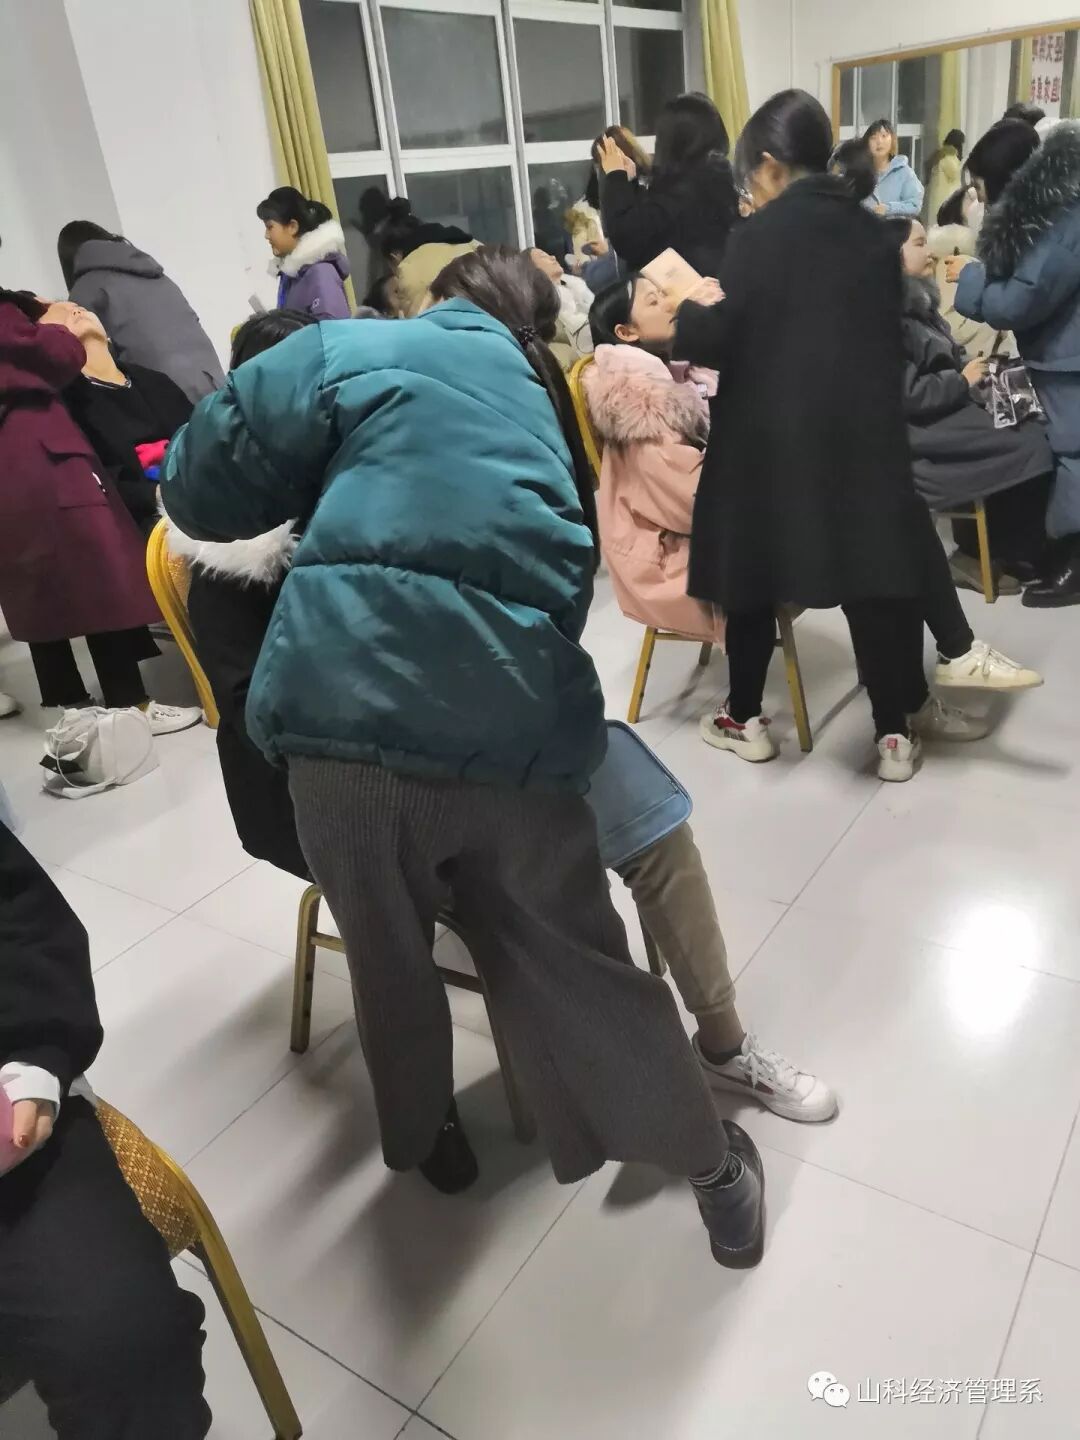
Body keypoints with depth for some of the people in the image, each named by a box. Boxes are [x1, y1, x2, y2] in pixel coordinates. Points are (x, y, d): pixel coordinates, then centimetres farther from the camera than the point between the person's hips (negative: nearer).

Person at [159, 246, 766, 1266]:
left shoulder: (352, 353, 10)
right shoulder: (548, 405, 25)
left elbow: (198, 488, 8)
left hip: (349, 719, -2)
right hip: (513, 729, 3)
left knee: (388, 956, 22)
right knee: (580, 969, 18)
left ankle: (422, 1139, 47)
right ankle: (716, 1170, 36)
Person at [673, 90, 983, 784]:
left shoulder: (764, 232, -7)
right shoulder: (873, 231, 10)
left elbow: (716, 342, -10)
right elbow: (889, 334, 17)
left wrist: (695, 310, 9)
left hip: (773, 438, -4)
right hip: (866, 429, 5)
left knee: (754, 570, 10)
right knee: (877, 570, 8)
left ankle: (745, 720, 19)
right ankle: (898, 729, 16)